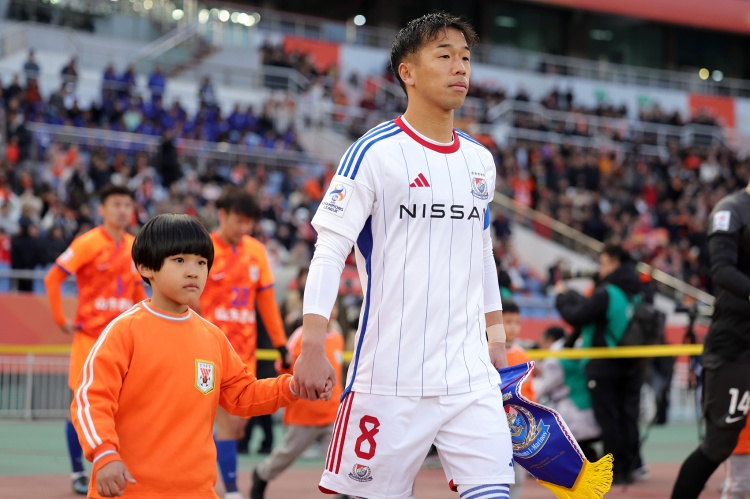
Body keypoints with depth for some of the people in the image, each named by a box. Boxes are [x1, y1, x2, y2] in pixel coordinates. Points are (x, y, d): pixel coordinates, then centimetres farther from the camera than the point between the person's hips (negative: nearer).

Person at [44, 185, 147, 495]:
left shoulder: (134, 247, 8)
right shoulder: (88, 243, -8)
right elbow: (53, 279, -9)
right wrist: (61, 321, -10)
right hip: (90, 335, -4)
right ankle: (78, 473, 13)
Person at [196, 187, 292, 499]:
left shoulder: (256, 251, 7)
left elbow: (266, 300, 13)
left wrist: (281, 345, 12)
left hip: (245, 351, 5)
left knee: (236, 424, 6)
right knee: (228, 420, -11)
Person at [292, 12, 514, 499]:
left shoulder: (480, 161, 14)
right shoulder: (375, 152, -5)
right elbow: (329, 249, -9)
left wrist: (496, 336, 22)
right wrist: (312, 347, -17)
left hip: (471, 374, 5)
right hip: (391, 375, -5)